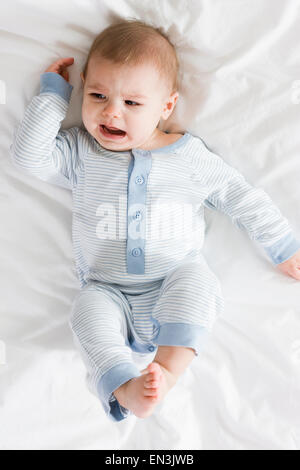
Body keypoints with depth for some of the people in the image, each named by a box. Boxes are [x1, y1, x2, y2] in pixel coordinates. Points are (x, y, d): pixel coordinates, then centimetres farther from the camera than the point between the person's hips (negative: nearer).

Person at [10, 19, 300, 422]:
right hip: (110, 293, 1)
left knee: (195, 279, -31)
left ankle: (169, 370, -39)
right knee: (89, 309, -28)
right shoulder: (80, 153, 4)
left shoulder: (190, 156, 0)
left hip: (175, 287, 0)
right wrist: (53, 94, -5)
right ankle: (123, 388, -37)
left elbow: (243, 199, 8)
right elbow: (28, 154, -10)